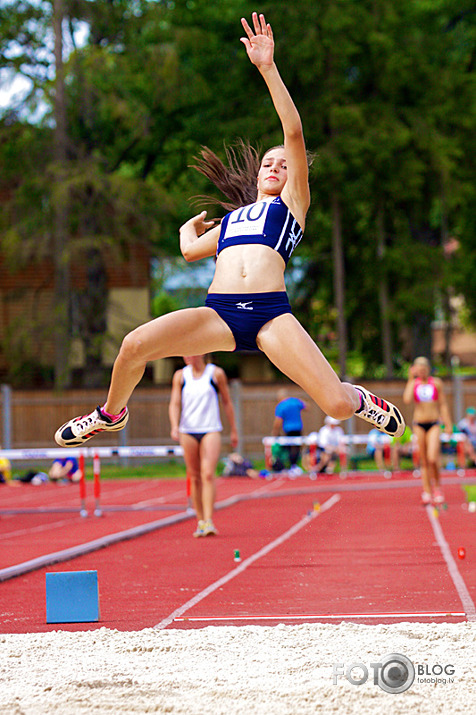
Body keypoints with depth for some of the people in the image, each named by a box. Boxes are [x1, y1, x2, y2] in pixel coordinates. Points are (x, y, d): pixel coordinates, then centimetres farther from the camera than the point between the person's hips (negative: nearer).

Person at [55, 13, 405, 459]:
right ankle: (111, 414, 7)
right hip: (219, 313, 3)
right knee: (134, 345, -22)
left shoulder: (291, 203, 20)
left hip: (271, 315, -3)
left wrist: (267, 69, 3)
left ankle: (358, 399, 22)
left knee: (338, 406, -18)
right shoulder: (229, 220, 32)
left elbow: (294, 132, 9)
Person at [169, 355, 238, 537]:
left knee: (208, 474, -16)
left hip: (211, 430, -2)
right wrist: (174, 426, -15)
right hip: (187, 431, 2)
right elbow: (174, 404, 3)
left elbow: (227, 402, 10)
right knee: (194, 477, 6)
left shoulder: (216, 373, 2)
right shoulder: (180, 375, 6)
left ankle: (209, 521, -20)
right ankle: (200, 521, 15)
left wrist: (233, 430, 12)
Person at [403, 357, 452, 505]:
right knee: (423, 461, 2)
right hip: (419, 425, 1)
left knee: (432, 458, -17)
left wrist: (448, 424, 4)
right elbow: (407, 400, -15)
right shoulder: (413, 384, 3)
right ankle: (427, 492, 9)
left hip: (434, 425, -1)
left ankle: (437, 486, 5)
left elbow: (443, 405, 8)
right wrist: (411, 380, -11)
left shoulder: (436, 383, 4)